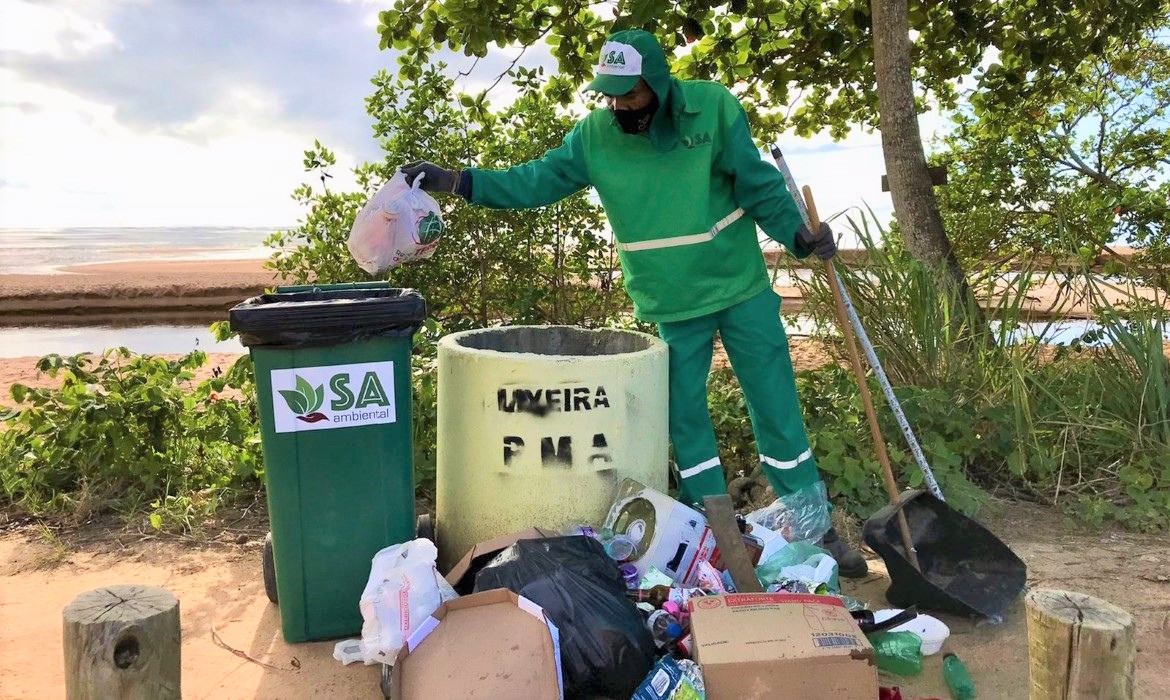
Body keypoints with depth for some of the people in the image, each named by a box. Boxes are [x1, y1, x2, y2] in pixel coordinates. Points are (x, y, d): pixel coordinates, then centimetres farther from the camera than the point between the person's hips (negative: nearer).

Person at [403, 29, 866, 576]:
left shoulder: (713, 106, -12)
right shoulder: (594, 134, -7)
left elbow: (758, 183, -9)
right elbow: (538, 180, -6)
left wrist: (798, 235, -21)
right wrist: (457, 182, -15)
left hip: (741, 287, -1)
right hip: (671, 306, 2)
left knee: (776, 408, 4)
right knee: (685, 418, 8)